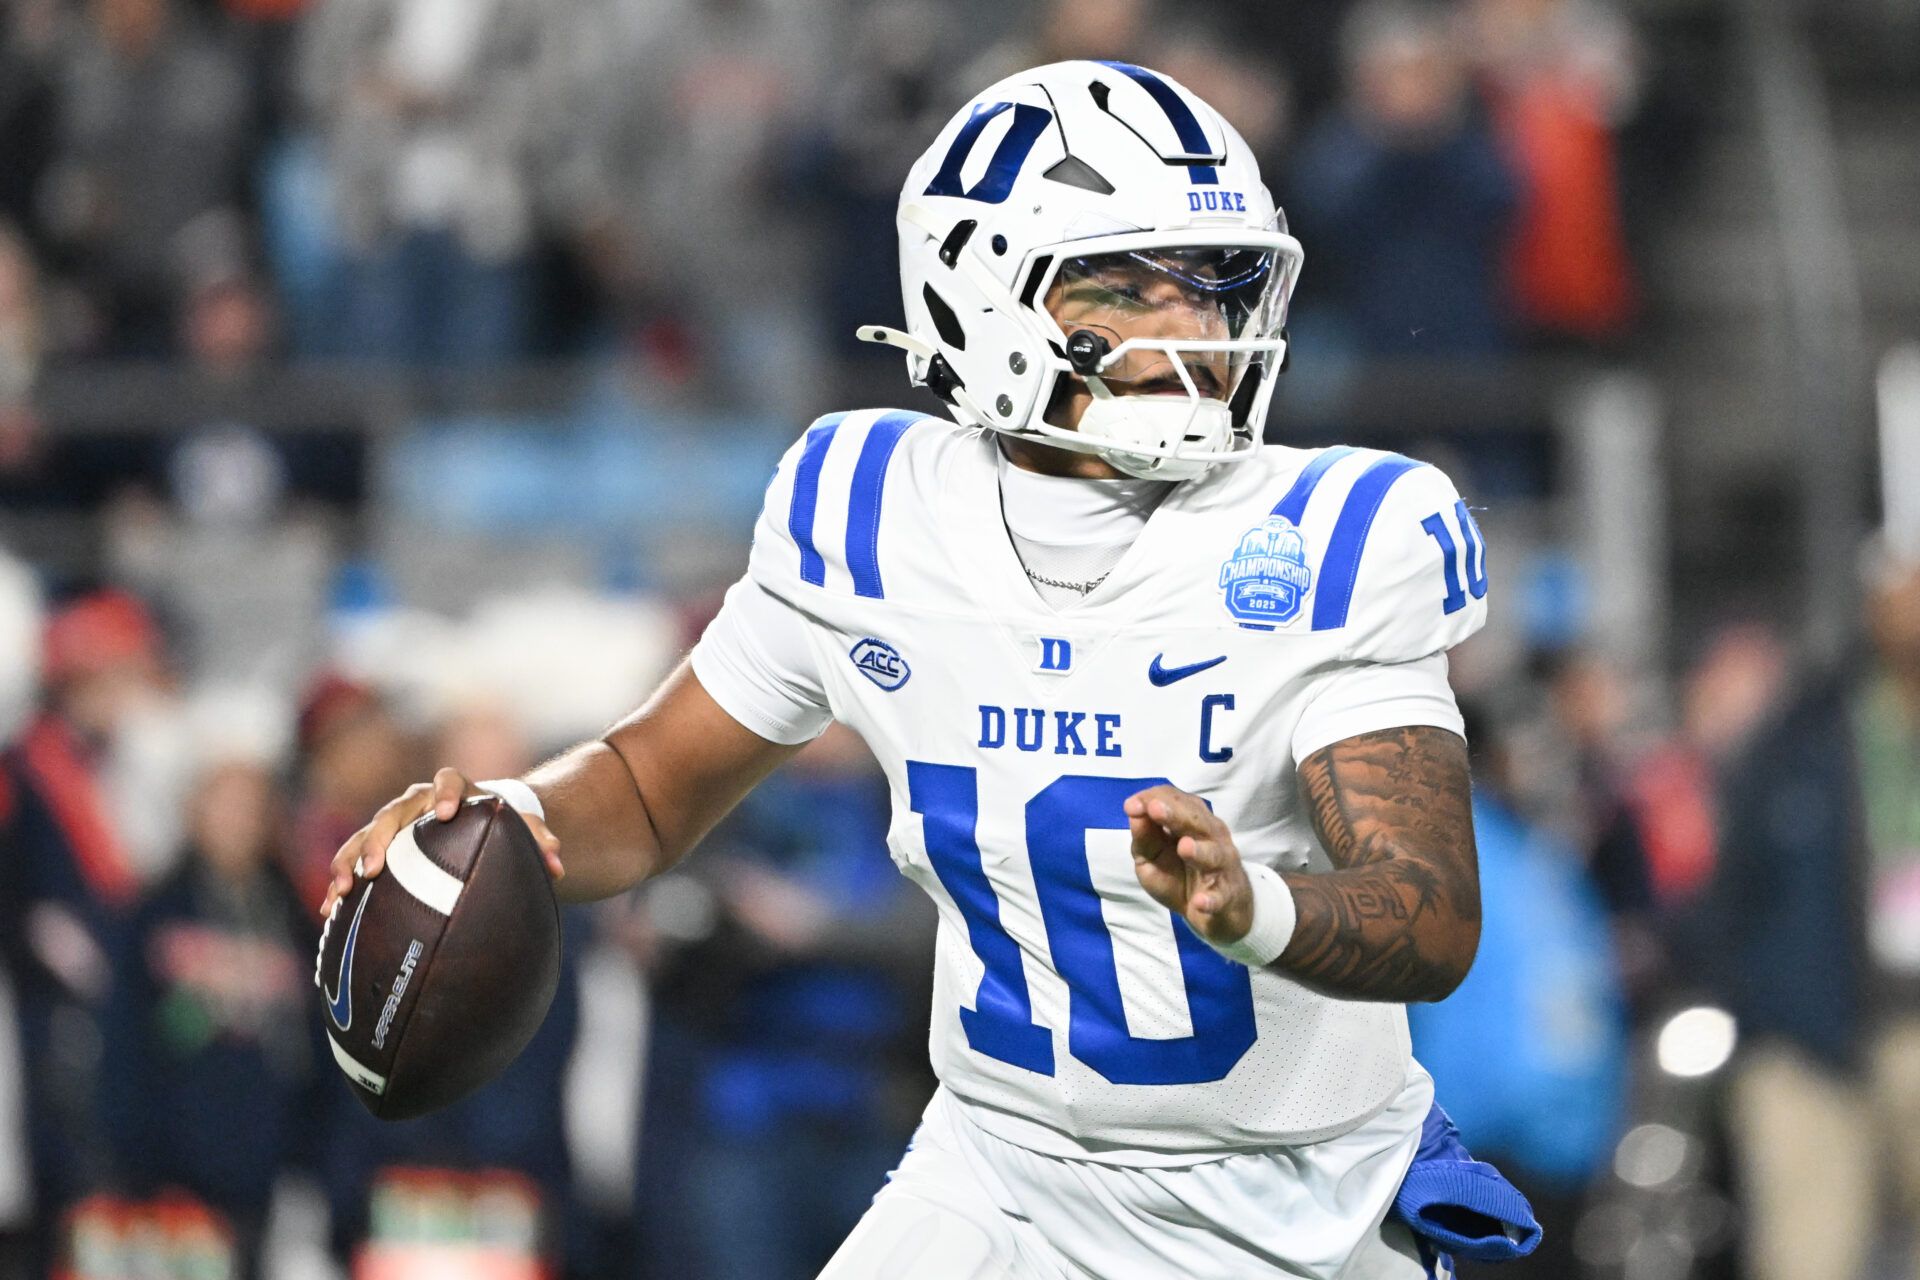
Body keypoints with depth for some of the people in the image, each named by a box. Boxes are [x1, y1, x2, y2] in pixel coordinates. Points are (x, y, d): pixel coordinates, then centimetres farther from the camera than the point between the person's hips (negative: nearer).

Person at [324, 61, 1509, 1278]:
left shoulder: (1329, 549, -17)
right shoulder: (875, 525, -6)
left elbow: (1438, 924, -25)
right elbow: (658, 788, 7)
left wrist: (1251, 907, -47)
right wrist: (511, 819, -17)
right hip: (1004, 1171, 2)